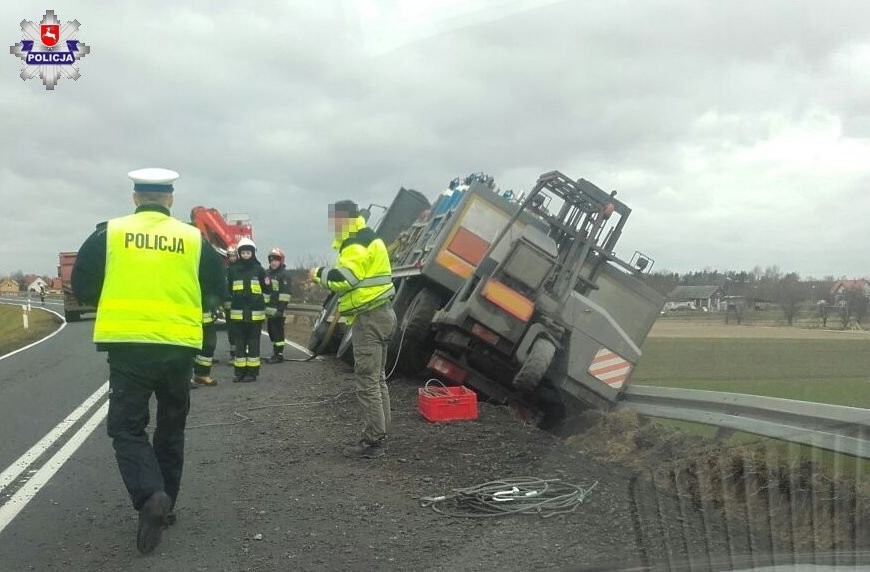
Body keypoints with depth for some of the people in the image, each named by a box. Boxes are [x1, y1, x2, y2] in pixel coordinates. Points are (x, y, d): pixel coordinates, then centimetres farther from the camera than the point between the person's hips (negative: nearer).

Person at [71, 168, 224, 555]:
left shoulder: (109, 234, 1)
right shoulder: (194, 239, 4)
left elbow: (82, 287, 6)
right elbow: (215, 292, 10)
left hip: (128, 346, -2)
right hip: (179, 347, 2)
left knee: (127, 426, 5)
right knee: (171, 427, 17)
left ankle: (150, 496, -18)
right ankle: (164, 504, 25)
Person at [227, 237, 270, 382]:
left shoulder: (259, 269, 3)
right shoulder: (233, 270, 6)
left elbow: (266, 291, 7)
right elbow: (228, 289, 13)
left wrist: (267, 285, -11)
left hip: (255, 312, -1)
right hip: (238, 312, 1)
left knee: (253, 342, 3)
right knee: (239, 342, 6)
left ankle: (252, 371, 7)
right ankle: (240, 371, 11)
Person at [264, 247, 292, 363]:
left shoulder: (284, 274, -7)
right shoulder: (268, 273, 20)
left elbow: (285, 293, -14)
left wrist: (281, 308, -20)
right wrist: (263, 306, 21)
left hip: (278, 310, -9)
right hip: (269, 309, 9)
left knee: (278, 332, -7)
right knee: (271, 331, 12)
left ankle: (279, 355, -4)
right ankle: (275, 353, 21)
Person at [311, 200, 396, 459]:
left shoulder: (357, 244, -14)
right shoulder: (365, 239, 20)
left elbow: (344, 278, -25)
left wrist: (320, 274, -7)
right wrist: (326, 276, 8)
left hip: (370, 318, -11)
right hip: (380, 314, 11)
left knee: (367, 381, -8)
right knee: (377, 378, 15)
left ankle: (372, 441, -6)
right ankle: (379, 435, 22)